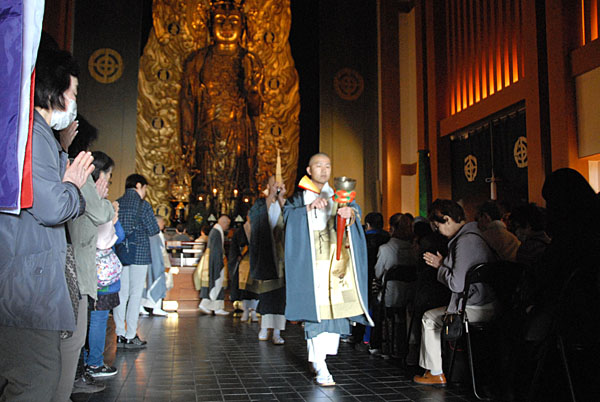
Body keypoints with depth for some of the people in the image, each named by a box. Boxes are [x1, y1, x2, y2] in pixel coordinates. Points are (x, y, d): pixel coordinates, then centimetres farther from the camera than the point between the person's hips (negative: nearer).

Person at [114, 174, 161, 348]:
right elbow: (153, 230, -10)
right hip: (139, 254, -5)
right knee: (135, 295, 0)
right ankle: (131, 337, 3)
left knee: (121, 294, 9)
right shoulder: (143, 205, -9)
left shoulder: (116, 204, 7)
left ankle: (120, 335, 13)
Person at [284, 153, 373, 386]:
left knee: (335, 305, -2)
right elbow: (288, 215, -6)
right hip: (310, 262, -2)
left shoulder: (337, 196, 14)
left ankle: (317, 355, 20)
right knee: (315, 306, -7)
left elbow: (355, 210, -6)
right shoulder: (299, 199, 12)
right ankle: (319, 366, -1)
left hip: (333, 260, 2)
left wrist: (349, 212, -28)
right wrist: (309, 207, -18)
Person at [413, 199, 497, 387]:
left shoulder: (466, 241, -21)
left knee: (430, 317, 7)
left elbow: (457, 284, -23)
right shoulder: (474, 235, 11)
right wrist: (443, 264, 11)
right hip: (487, 304, 10)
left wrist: (440, 266, -7)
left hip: (477, 310, -10)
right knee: (434, 314, 23)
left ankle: (437, 374, 16)